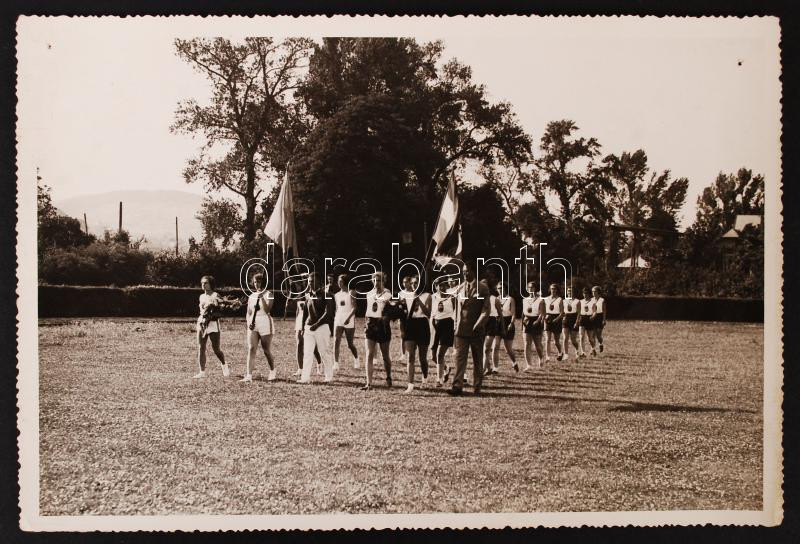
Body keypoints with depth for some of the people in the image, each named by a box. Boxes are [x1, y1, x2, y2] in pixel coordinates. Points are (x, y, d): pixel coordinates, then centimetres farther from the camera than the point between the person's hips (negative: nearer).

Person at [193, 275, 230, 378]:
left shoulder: (215, 295, -3)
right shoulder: (202, 296, 15)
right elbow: (202, 310, 13)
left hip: (213, 323, -5)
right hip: (201, 323, 5)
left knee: (216, 349, -3)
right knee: (200, 348, -2)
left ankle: (224, 366, 23)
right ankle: (202, 372, 2)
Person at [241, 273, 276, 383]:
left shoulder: (268, 295, 0)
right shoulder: (251, 296, 14)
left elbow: (267, 310, -14)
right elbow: (248, 312, 17)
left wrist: (261, 297, -17)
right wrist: (248, 322, -1)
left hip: (265, 323, -4)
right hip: (253, 324, 4)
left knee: (266, 350, 3)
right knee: (251, 349, -8)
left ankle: (273, 371, 27)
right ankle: (248, 375, -14)